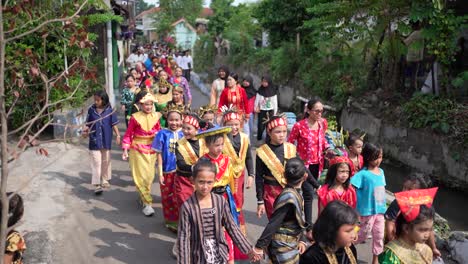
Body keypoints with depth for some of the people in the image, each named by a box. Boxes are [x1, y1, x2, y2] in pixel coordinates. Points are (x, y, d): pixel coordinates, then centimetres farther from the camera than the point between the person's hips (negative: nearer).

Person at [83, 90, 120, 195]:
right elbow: (88, 124, 7)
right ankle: (97, 185, -5)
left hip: (106, 140, 1)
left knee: (106, 161, 15)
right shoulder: (91, 110, -1)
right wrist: (86, 130, -12)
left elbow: (114, 124, 1)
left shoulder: (110, 110, -4)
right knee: (96, 162, -5)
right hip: (94, 140, 0)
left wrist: (118, 135, -5)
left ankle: (105, 180, 33)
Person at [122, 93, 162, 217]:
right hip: (138, 150, -4)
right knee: (141, 176, -4)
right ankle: (147, 203, 0)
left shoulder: (155, 117, -1)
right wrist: (125, 150, -10)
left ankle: (144, 196, 35)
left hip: (151, 150, 4)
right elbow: (128, 134, -4)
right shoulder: (135, 117, -11)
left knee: (149, 175, 12)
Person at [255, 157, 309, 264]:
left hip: (291, 244, 9)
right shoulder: (289, 196, -26)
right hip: (283, 246, -9)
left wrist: (302, 240, 4)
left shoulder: (296, 193, 2)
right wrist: (259, 246, -22)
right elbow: (273, 224, -25)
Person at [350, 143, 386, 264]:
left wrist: (384, 206, 15)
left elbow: (382, 190, 12)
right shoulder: (363, 174, -18)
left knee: (379, 236, 15)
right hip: (367, 211, -6)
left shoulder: (381, 171, 4)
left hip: (380, 210, 6)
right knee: (361, 235, 7)